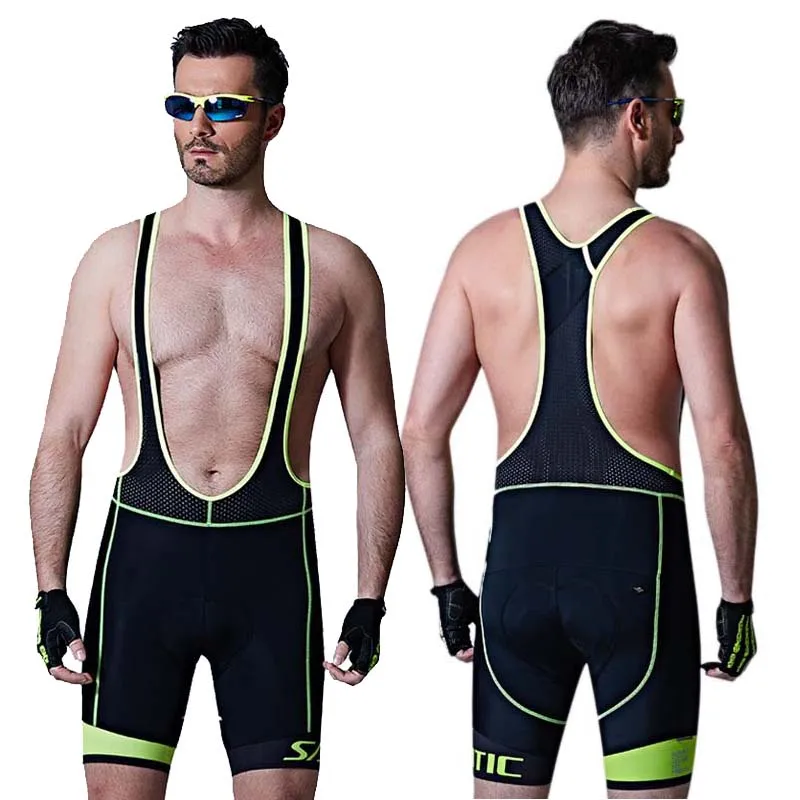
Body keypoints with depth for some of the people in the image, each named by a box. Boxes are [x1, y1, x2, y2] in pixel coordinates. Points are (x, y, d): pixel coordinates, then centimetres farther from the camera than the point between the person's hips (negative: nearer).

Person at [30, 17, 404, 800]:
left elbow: (377, 441, 9)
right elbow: (63, 435, 7)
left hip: (272, 561, 0)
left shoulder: (334, 269, 6)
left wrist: (370, 601, 2)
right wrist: (51, 595, -1)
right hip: (144, 552, 0)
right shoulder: (118, 258, 6)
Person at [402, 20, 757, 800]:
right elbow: (722, 444, -10)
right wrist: (737, 597, -1)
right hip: (637, 551, -3)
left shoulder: (485, 249, 5)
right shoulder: (678, 257, -5)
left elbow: (421, 432, 4)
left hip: (520, 552, 3)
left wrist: (447, 585, 12)